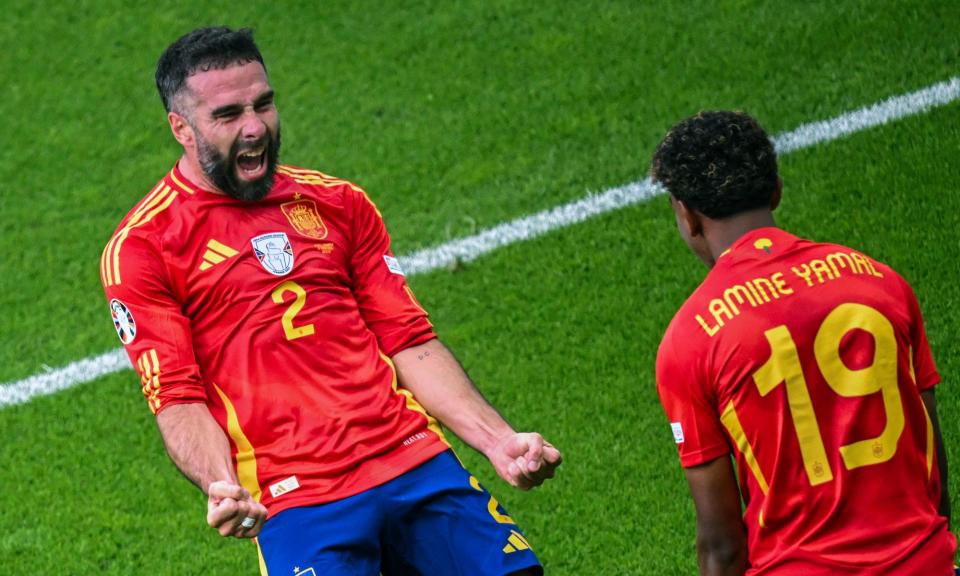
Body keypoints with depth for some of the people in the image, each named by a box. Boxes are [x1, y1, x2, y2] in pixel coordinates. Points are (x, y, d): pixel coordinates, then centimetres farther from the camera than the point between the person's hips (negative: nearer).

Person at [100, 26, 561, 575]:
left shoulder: (338, 202, 16)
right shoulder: (140, 247, 2)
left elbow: (411, 343, 14)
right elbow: (178, 398, -3)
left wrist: (498, 440, 3)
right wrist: (222, 488, -21)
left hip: (417, 461, 4)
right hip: (294, 497, -3)